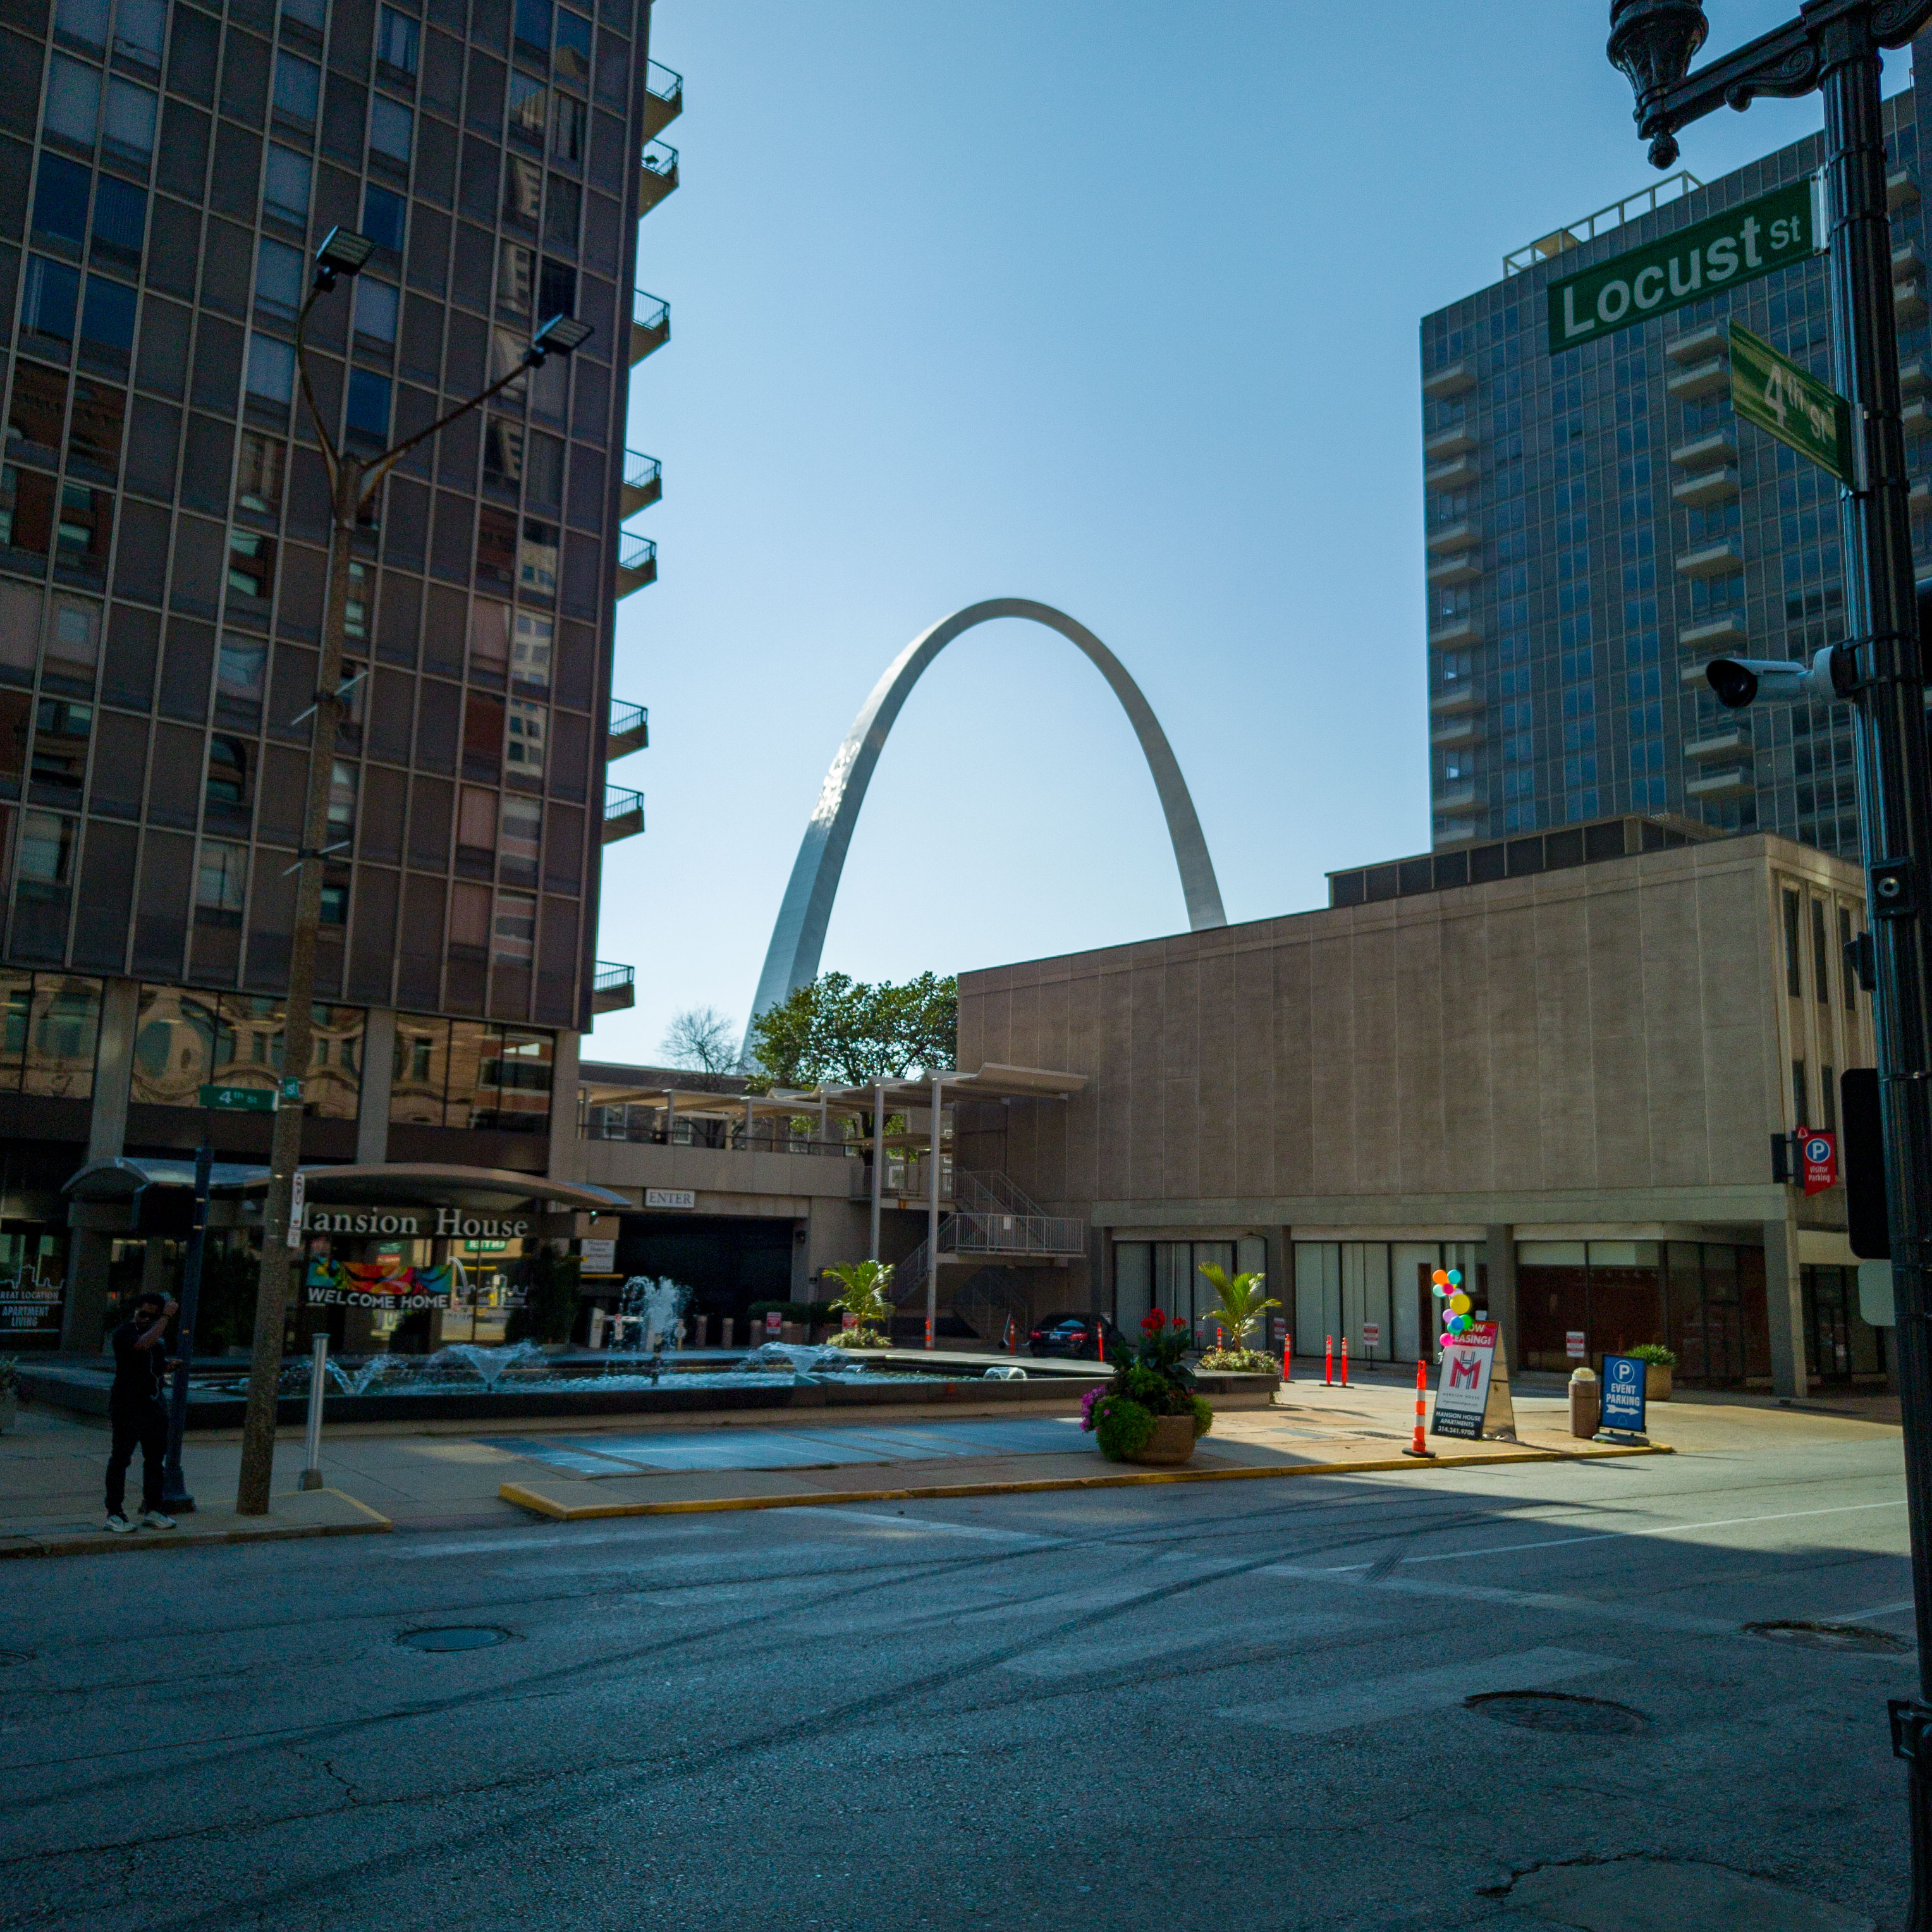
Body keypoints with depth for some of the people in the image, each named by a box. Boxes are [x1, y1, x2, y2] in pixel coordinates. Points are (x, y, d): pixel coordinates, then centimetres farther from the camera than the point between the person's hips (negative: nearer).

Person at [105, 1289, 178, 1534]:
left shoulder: (159, 1330, 12)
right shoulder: (124, 1332, -12)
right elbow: (145, 1344, -34)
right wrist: (166, 1316, -29)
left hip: (154, 1404, 8)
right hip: (127, 1405, -8)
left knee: (156, 1458, 10)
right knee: (121, 1459, -3)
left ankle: (152, 1511, 17)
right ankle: (115, 1514, 4)